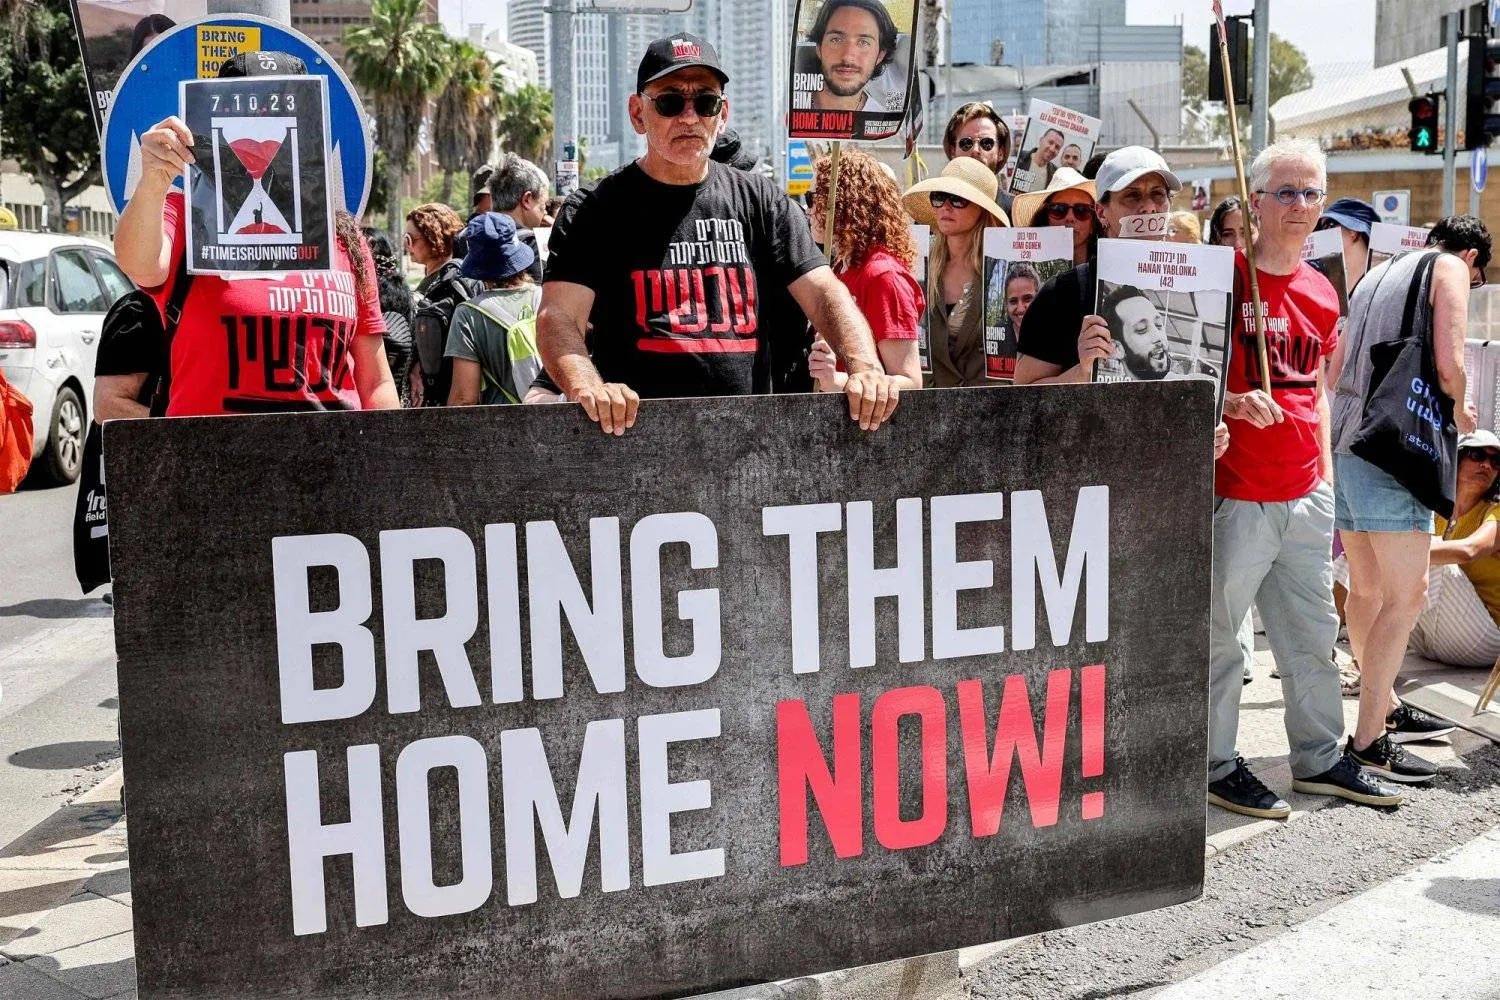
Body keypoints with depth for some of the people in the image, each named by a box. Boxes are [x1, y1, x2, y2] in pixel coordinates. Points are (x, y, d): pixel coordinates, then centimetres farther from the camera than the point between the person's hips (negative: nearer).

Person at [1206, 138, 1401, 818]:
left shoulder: (1321, 294, 12)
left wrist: (1325, 475, 19)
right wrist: (1233, 404, -24)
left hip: (1305, 495, 7)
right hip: (1235, 493, -7)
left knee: (1312, 633, 15)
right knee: (1217, 635, 3)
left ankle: (1320, 758, 29)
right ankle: (1217, 766, 16)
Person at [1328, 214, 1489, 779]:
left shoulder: (1375, 276, 24)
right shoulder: (1451, 267, 2)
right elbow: (1449, 365, -12)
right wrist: (1459, 413, 8)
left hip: (1343, 442, 8)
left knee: (1366, 588, 17)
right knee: (1407, 595, -7)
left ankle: (1383, 707, 30)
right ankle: (1369, 743, -8)